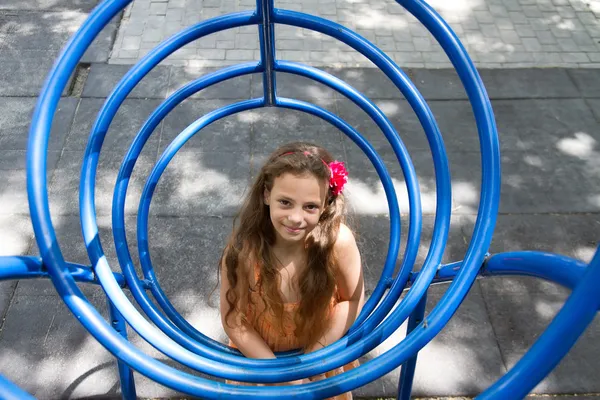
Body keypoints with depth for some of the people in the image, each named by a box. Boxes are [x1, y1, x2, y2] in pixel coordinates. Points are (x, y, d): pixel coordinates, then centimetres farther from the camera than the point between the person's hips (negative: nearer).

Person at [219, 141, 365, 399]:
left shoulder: (339, 241, -32)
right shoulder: (243, 248, -32)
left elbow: (353, 300, -14)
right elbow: (233, 320, -19)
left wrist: (315, 352, -16)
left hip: (322, 351, 1)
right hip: (259, 355, -1)